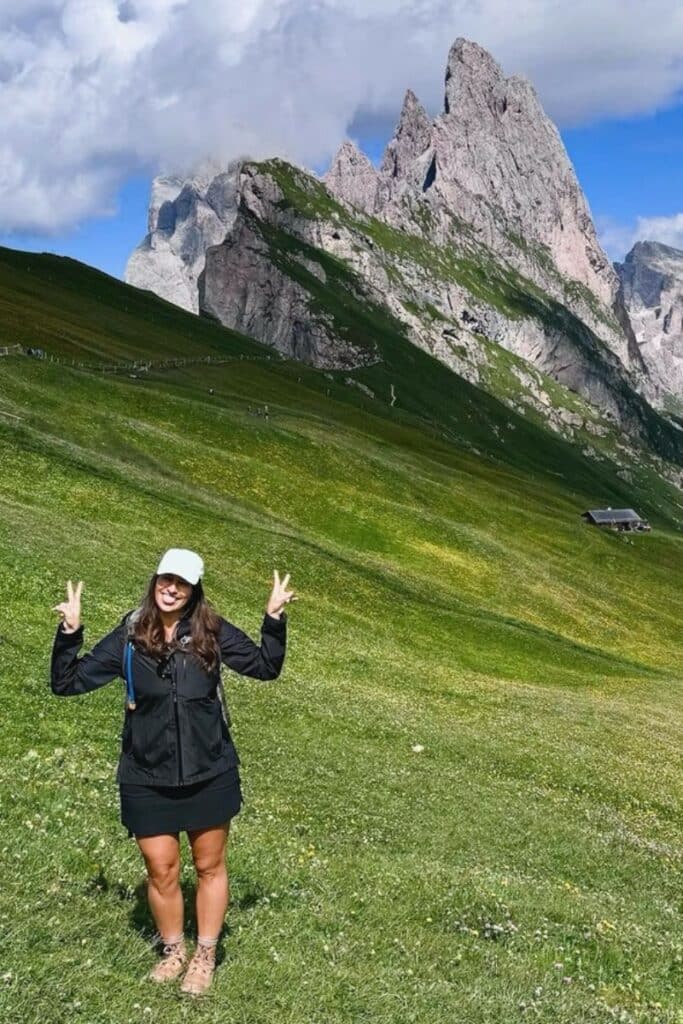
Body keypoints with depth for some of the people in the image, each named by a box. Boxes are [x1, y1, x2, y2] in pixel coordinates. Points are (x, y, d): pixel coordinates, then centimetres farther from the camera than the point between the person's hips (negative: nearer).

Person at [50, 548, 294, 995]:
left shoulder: (213, 632, -6)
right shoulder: (129, 638, -7)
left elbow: (266, 667, 2)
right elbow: (68, 683, -3)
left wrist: (275, 619, -13)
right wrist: (70, 632, -17)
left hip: (209, 774, 0)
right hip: (147, 779, 0)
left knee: (210, 866, 13)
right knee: (162, 872, 11)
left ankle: (205, 956, 33)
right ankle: (173, 951, 36)